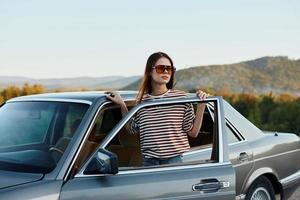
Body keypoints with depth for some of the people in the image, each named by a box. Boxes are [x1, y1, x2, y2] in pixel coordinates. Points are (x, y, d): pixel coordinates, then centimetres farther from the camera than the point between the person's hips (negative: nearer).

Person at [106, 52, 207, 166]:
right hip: (148, 161, 2)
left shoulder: (181, 97, -3)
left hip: (174, 160, -2)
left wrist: (201, 106, -9)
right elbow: (132, 130, 16)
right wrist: (122, 105, 8)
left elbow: (193, 133, 0)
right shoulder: (141, 101, 5)